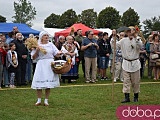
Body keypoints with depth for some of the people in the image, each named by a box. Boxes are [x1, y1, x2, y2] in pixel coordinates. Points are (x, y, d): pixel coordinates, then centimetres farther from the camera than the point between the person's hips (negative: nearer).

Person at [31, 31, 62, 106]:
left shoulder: (51, 44, 11)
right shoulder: (37, 45, 5)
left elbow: (56, 53, 5)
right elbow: (33, 57, 3)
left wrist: (60, 53, -16)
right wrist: (37, 50, -10)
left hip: (50, 64, 2)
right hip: (41, 64, -1)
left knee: (48, 83, 2)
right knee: (39, 82, -4)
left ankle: (46, 100, 11)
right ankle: (39, 100, 9)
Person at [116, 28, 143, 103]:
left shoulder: (137, 40, -2)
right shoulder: (123, 40, 5)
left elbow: (140, 45, -23)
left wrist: (135, 37, -31)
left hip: (135, 63, -1)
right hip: (126, 63, 1)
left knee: (136, 81, 7)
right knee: (126, 81, -1)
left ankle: (136, 96, 22)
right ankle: (126, 97, 1)